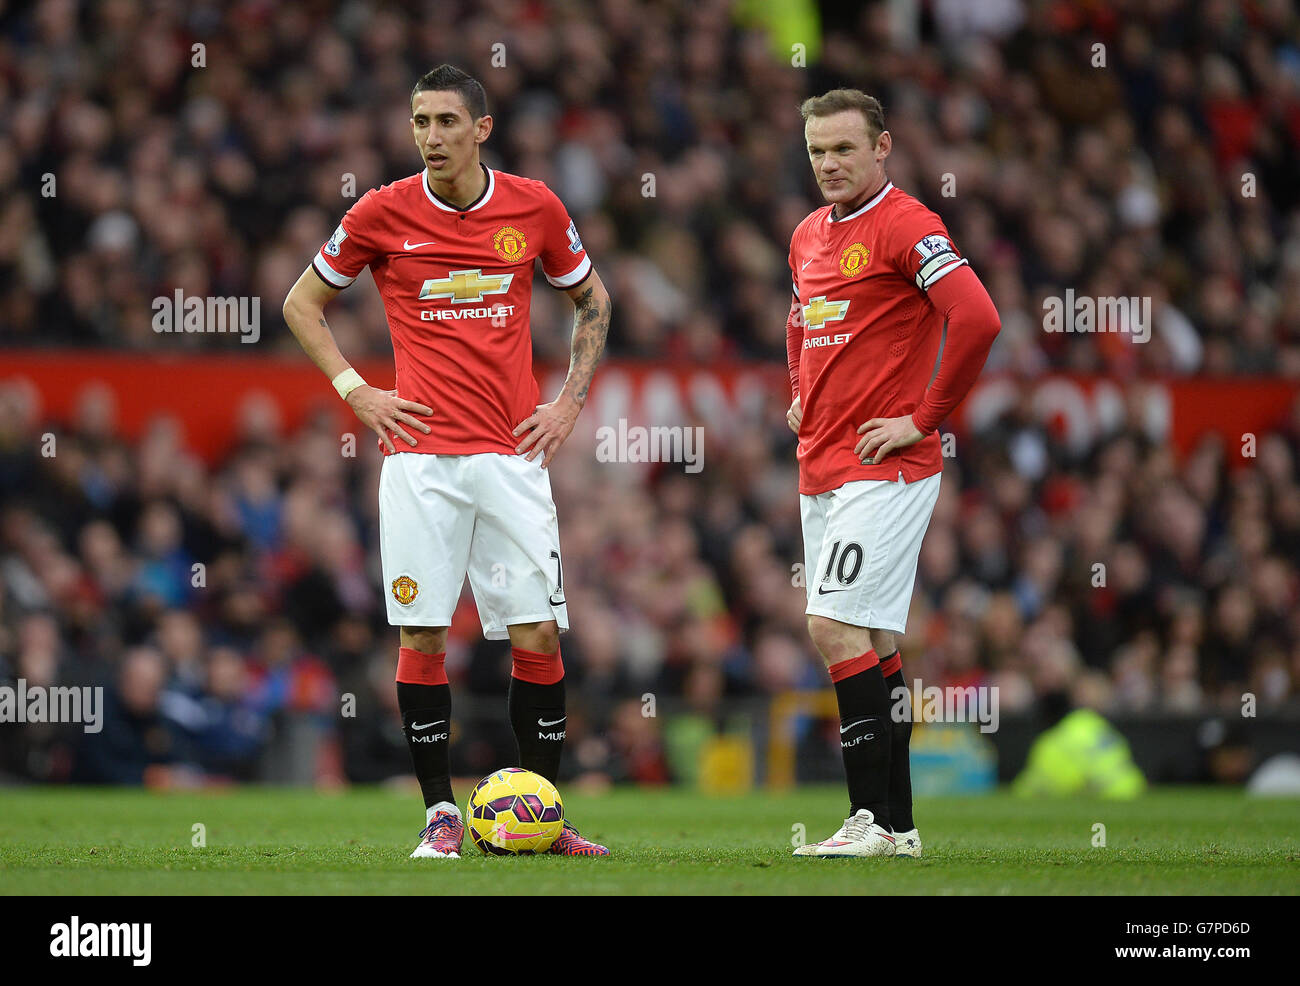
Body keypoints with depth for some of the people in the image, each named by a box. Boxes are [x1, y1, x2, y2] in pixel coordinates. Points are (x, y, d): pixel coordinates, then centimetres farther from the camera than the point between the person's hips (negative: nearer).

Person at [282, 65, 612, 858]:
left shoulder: (534, 207, 3)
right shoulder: (383, 213, 0)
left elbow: (592, 301, 19)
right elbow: (303, 303, 13)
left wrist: (571, 401, 9)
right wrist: (356, 391, 3)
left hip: (514, 451, 1)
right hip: (420, 453, -1)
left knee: (538, 632, -3)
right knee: (422, 633, -4)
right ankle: (440, 813, 5)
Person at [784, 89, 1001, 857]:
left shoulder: (906, 227, -12)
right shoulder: (809, 235, 15)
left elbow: (977, 319, -23)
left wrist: (925, 419, -18)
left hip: (883, 469, -9)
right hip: (821, 469, 9)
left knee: (837, 628, -15)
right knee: (873, 645, 9)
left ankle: (876, 819, -15)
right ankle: (896, 824, 13)